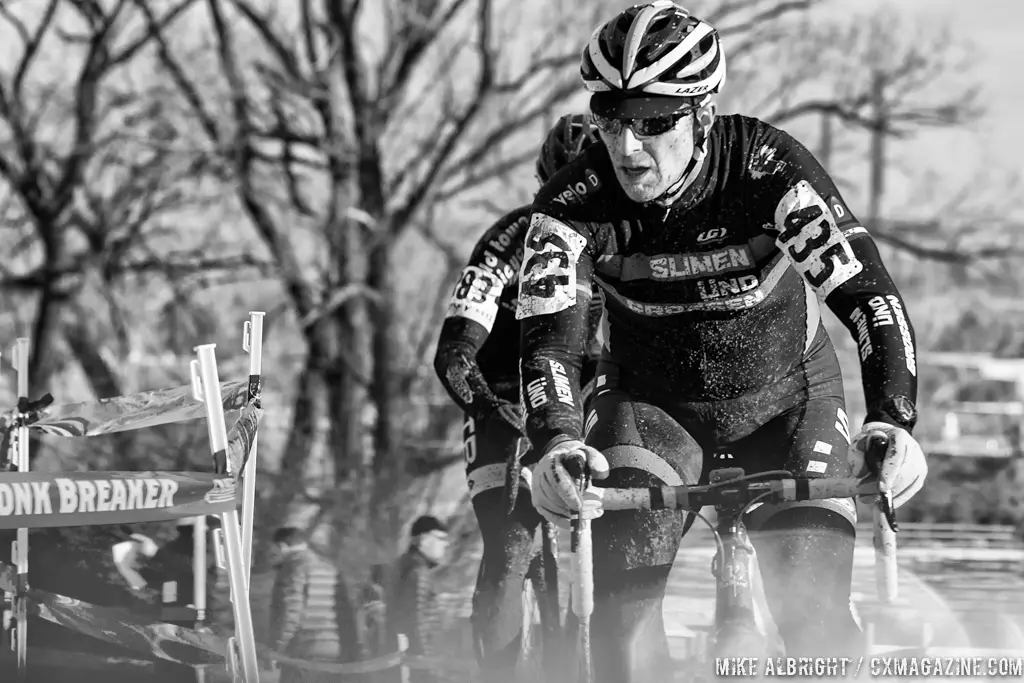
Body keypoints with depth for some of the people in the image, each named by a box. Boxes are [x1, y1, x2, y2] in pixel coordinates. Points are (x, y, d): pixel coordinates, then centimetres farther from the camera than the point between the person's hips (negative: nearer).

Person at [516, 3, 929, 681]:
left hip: (787, 401, -1)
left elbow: (867, 291, -34)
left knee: (815, 611, -16)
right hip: (651, 405, 1)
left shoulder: (768, 167, -28)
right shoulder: (573, 204, -23)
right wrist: (558, 444, -51)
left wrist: (892, 423, -49)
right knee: (624, 605, -20)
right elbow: (548, 337, -31)